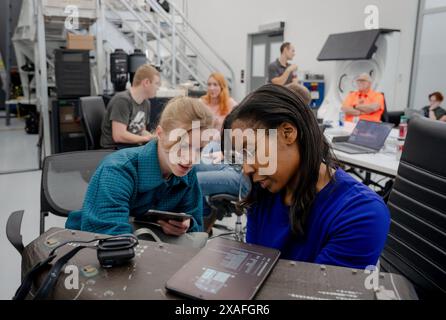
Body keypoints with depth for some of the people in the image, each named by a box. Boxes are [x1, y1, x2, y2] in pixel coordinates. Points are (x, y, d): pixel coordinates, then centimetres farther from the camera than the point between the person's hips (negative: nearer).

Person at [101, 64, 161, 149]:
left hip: (133, 146, 8)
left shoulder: (146, 103, 7)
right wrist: (147, 138, -14)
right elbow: (119, 136, -24)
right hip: (114, 149, -8)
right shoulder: (122, 100, -17)